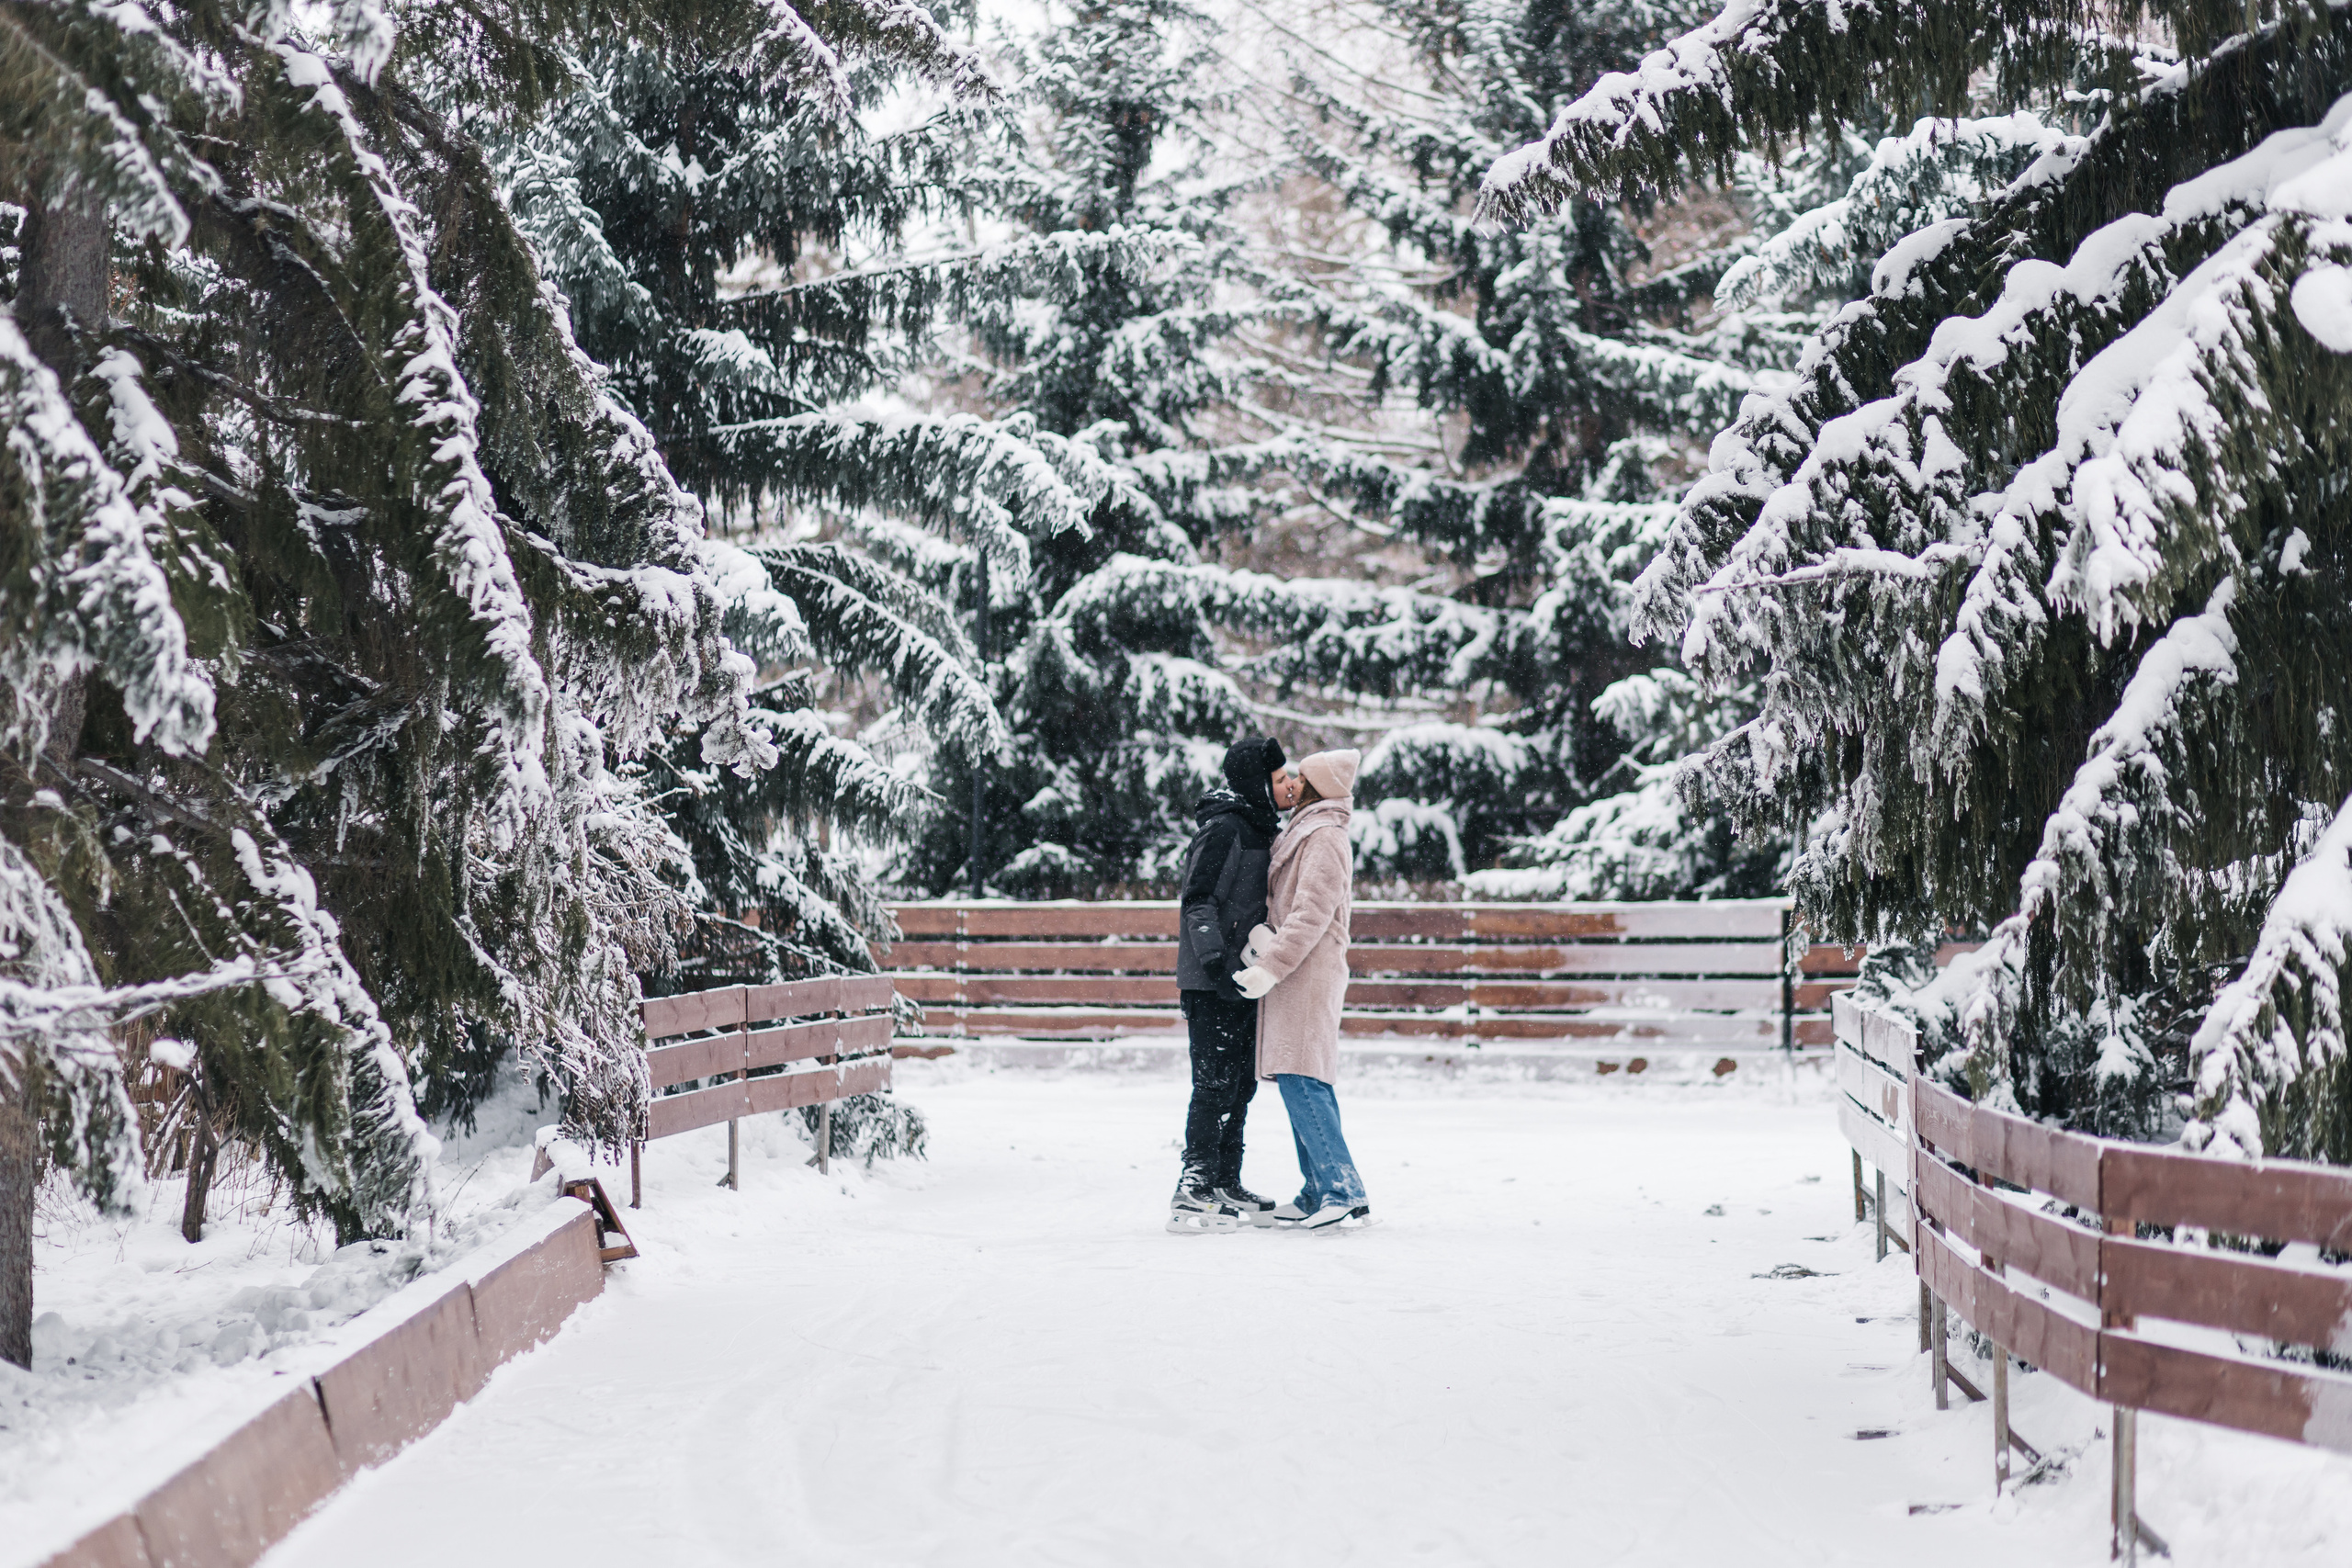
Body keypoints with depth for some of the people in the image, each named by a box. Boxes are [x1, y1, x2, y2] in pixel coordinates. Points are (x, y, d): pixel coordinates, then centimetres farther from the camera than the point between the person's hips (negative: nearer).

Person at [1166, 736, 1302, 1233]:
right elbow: (1198, 899, -18)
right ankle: (1193, 1193, -9)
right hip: (1213, 984, -10)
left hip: (1242, 982, 10)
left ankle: (1226, 1186, 20)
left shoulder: (1260, 829, 17)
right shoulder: (1224, 828, -13)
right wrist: (1212, 954, -27)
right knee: (1216, 1084, -11)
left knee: (1240, 1082, 12)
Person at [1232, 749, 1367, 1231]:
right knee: (1305, 1085, 9)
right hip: (1297, 976, 10)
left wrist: (1270, 967, -22)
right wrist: (1264, 934, -3)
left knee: (1300, 1081, -15)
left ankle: (1343, 1187, -18)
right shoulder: (1305, 834, 20)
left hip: (1307, 975, -10)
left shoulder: (1324, 838, -10)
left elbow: (1312, 915, -18)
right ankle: (1319, 1192, 12)